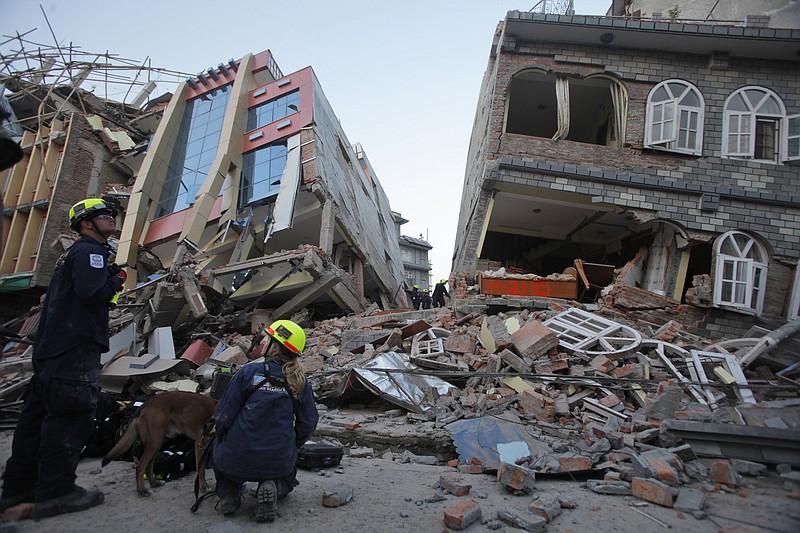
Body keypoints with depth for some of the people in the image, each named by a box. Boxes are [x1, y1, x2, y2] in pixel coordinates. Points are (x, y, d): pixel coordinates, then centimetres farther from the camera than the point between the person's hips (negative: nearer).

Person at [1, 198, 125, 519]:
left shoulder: (74, 253, 25)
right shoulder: (89, 251, -8)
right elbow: (92, 293, -23)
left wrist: (109, 279, 13)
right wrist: (115, 280, -5)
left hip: (52, 348, 11)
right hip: (75, 348, -11)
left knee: (38, 414, 13)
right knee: (71, 416, -8)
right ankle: (56, 491, -4)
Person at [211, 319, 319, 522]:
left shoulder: (249, 372, -9)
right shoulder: (300, 381, -1)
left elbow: (223, 415, -6)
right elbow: (308, 424, 3)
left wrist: (224, 441, 15)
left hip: (238, 461, 0)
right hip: (279, 462, 1)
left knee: (217, 446, 36)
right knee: (287, 476, 37)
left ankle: (228, 494, 14)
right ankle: (273, 488, 2)